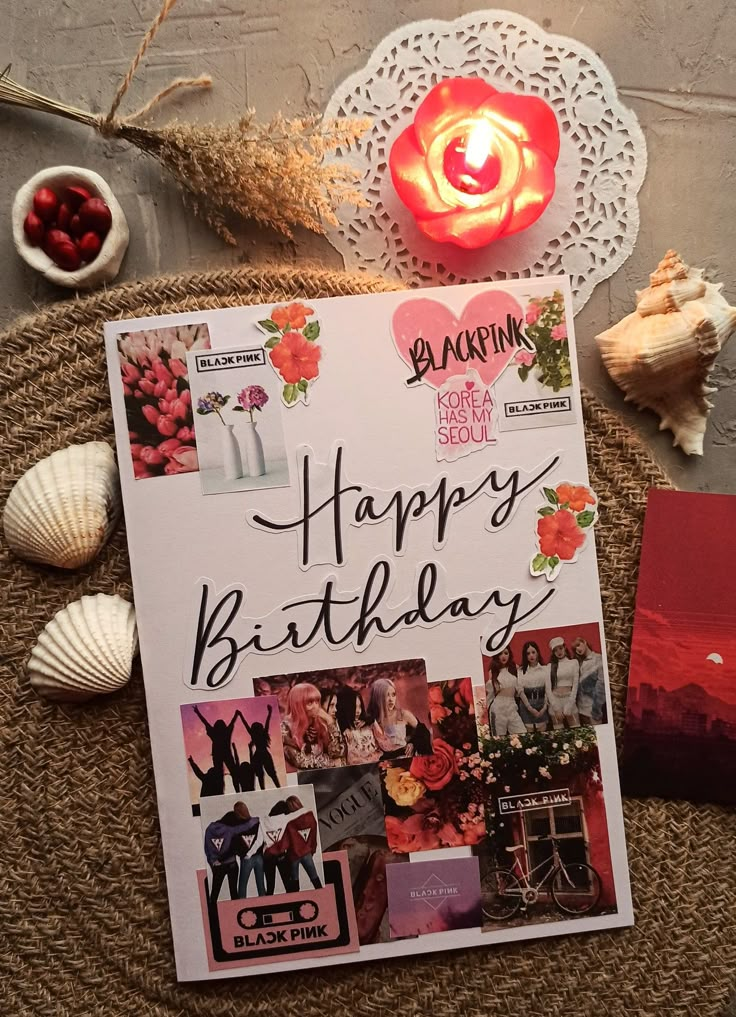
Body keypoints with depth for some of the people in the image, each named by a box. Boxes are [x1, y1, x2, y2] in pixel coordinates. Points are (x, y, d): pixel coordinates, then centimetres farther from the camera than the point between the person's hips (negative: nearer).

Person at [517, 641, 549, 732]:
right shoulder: (521, 671, 0)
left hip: (541, 703, 1)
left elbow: (548, 689, 0)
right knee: (529, 733, 1)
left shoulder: (545, 669, 1)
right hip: (526, 705, 0)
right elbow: (520, 691, -4)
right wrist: (530, 708, -9)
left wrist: (544, 707, -8)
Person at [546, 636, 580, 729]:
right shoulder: (550, 666, 5)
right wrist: (557, 708, -9)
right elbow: (548, 688, 0)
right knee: (558, 731, 2)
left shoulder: (574, 662, 3)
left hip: (569, 700, -1)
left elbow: (575, 685, -2)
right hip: (554, 701, 1)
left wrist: (568, 708, -9)